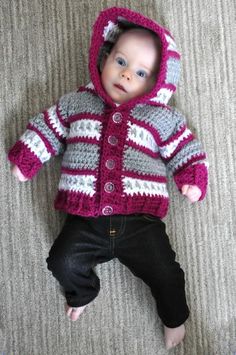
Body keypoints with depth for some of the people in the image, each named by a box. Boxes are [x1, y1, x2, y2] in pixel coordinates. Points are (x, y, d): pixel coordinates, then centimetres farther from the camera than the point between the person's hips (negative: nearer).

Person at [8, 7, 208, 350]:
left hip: (140, 220, -1)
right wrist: (26, 158, 15)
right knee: (63, 262, -10)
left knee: (165, 273, -5)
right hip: (86, 219, 2)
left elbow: (187, 149, 12)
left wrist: (193, 179, -1)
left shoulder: (162, 117, 8)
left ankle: (174, 317, 29)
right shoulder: (76, 102, 10)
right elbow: (46, 127, 18)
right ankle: (83, 293, 27)